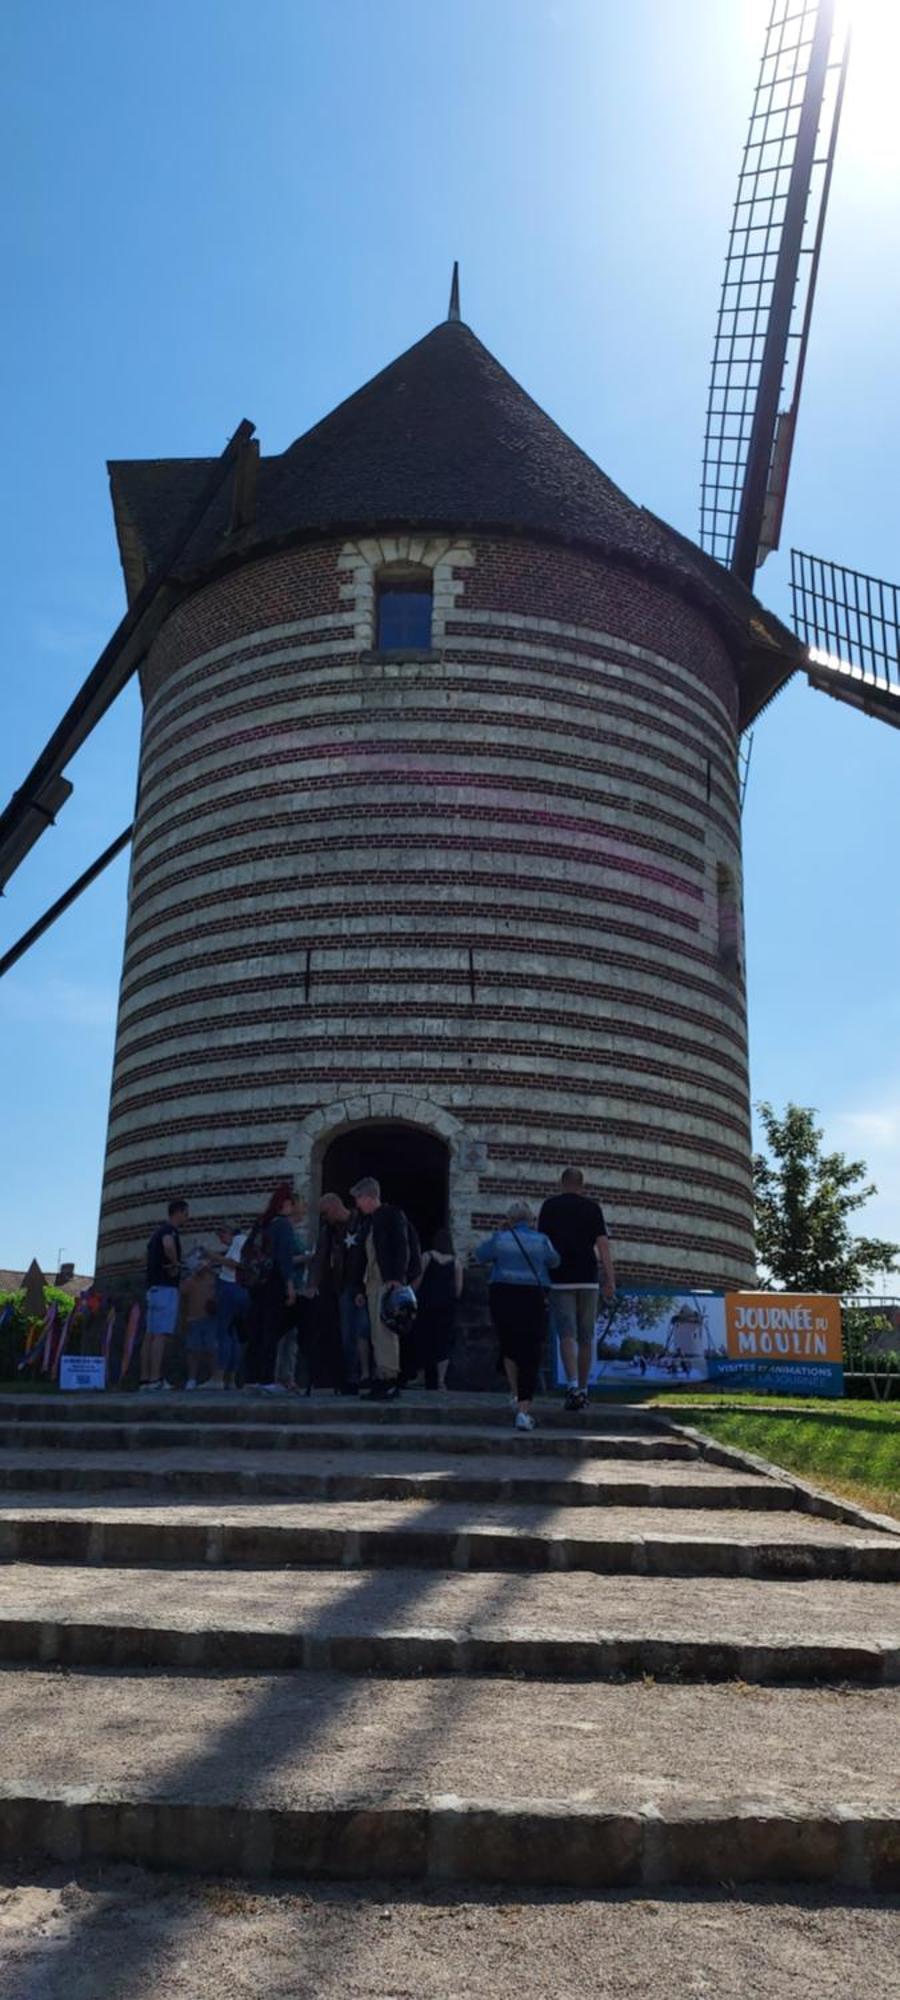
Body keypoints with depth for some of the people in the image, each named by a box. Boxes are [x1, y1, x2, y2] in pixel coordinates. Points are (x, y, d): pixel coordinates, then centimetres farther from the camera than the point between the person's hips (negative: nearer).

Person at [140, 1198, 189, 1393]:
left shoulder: (159, 1230, 20)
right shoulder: (170, 1230, -9)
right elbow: (168, 1246, -32)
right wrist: (175, 1263, -17)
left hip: (153, 1287, 10)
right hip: (165, 1287, -10)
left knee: (150, 1335, 6)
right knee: (162, 1334, -14)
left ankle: (145, 1379, 6)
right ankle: (155, 1379, -20)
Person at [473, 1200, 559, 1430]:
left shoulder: (500, 1239, -1)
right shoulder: (541, 1240, -1)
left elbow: (479, 1256, 10)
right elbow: (554, 1262, 14)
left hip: (502, 1296, 1)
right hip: (533, 1298, -1)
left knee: (509, 1347, 23)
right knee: (530, 1355, -1)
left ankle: (516, 1394, 23)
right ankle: (524, 1410, -9)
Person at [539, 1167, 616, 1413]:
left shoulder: (550, 1206, 4)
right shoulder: (592, 1207, 5)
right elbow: (603, 1244, -3)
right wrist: (610, 1281, -5)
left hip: (561, 1279, -1)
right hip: (588, 1279, 1)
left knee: (566, 1334, -6)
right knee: (586, 1337, 11)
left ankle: (572, 1385, -24)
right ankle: (583, 1390, 17)